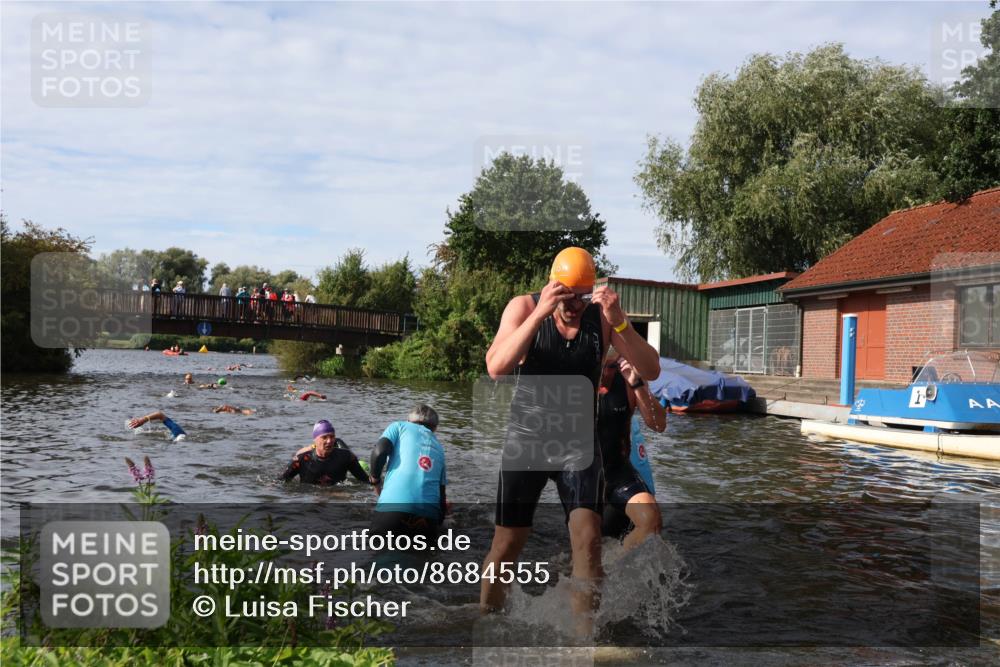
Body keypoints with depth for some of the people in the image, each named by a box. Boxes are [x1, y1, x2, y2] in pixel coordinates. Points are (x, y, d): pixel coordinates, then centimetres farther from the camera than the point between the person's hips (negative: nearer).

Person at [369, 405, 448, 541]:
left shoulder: (400, 426, 17)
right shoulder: (439, 448, 27)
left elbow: (379, 452, -1)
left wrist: (375, 480, 16)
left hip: (393, 508, -3)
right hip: (428, 515, 3)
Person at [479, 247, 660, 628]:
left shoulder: (602, 316, -6)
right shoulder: (524, 307, -10)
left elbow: (650, 371, -14)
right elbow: (496, 368, -25)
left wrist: (618, 322, -29)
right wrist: (540, 314, -34)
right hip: (527, 439, -1)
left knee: (588, 540, -12)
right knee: (507, 545, 2)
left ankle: (583, 635, -1)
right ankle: (485, 619, 24)